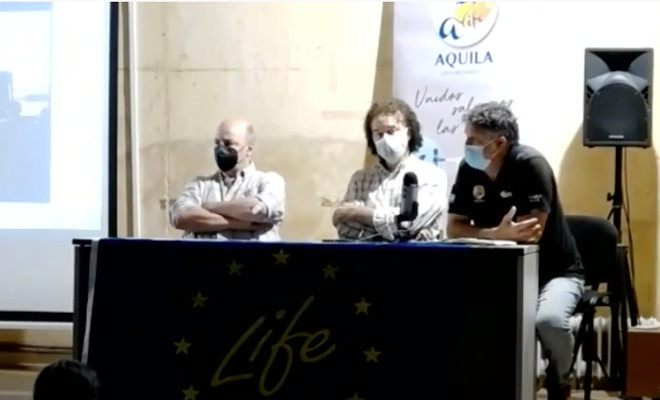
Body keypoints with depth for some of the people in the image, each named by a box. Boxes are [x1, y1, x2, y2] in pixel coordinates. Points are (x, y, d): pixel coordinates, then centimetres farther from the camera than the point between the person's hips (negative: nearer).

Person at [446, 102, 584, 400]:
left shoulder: (530, 165, -21)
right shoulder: (469, 168, -4)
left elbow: (533, 233, -25)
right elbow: (454, 227, -7)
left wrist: (484, 234, -17)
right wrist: (498, 233, -25)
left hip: (555, 272, -5)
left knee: (548, 319, -34)